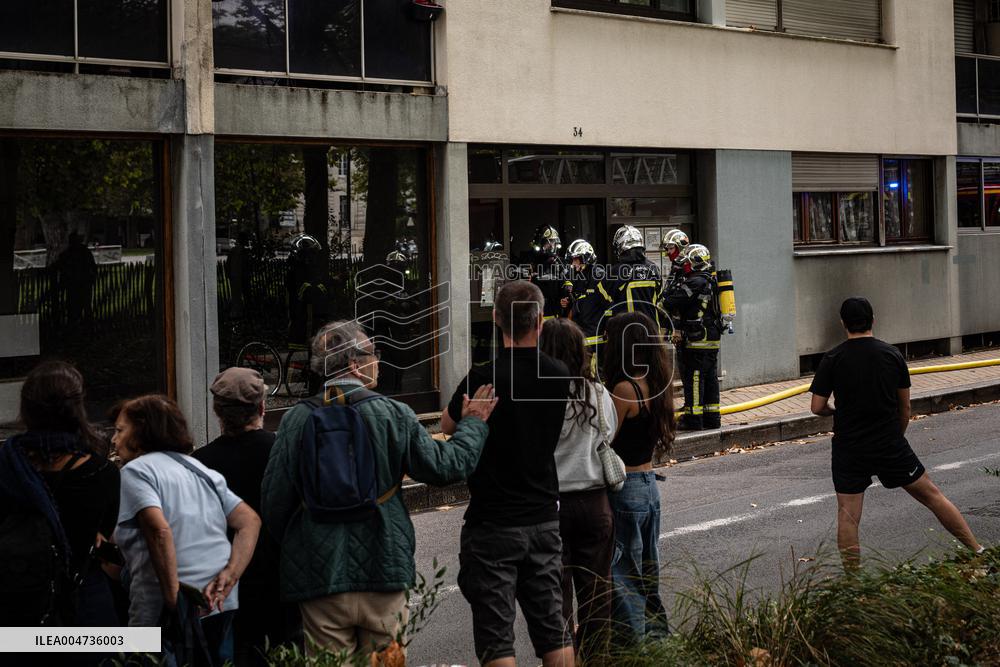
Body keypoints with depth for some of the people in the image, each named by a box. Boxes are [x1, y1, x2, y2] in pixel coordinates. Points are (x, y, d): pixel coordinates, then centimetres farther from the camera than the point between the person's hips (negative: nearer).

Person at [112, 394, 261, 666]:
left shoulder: (137, 470, -2)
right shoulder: (201, 469, 19)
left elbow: (160, 531, -19)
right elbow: (250, 521, 10)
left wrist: (173, 599, -20)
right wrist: (229, 576, -2)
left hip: (170, 613, -7)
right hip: (220, 604, 7)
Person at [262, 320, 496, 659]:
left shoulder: (298, 419, -5)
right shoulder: (394, 413, -7)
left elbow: (274, 498, -3)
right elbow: (446, 466, 1)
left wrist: (290, 545, 15)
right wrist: (473, 423, 18)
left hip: (320, 576, 0)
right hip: (384, 568, 0)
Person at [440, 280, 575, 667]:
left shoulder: (484, 377, -16)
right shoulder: (559, 376, -1)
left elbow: (448, 425, 1)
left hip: (492, 523, -5)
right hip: (544, 518, 5)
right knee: (552, 628, 13)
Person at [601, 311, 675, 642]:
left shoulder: (624, 388, -19)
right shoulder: (655, 385, 6)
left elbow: (602, 443, -18)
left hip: (624, 488, -9)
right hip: (649, 485, 9)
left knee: (618, 570, 0)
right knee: (645, 569, 18)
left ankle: (631, 637, 3)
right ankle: (655, 630, 27)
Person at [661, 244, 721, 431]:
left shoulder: (695, 282, -15)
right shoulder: (710, 281, 15)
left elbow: (670, 303, -18)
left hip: (697, 340, -9)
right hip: (713, 338, 9)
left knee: (693, 377, -5)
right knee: (710, 377, 12)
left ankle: (693, 419, -3)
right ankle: (712, 417, 18)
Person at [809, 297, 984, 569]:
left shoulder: (832, 359, -7)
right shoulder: (892, 355, 0)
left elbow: (817, 407, -7)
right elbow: (905, 407, 7)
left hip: (849, 450, -2)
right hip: (891, 445, 2)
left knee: (847, 515, 4)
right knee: (931, 495, 13)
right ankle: (978, 551, 18)